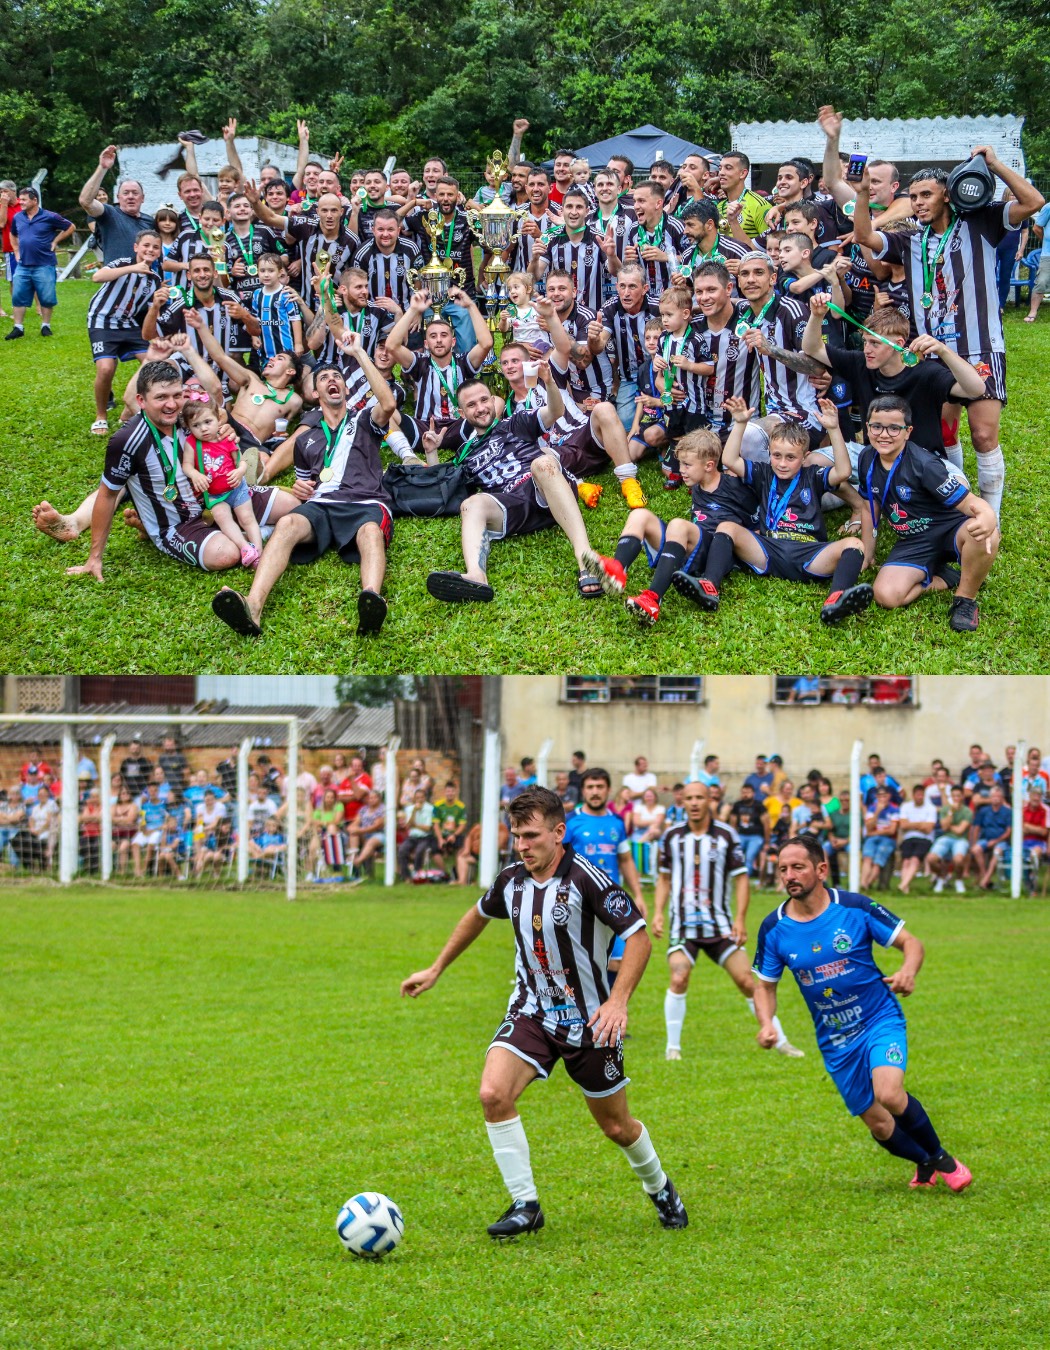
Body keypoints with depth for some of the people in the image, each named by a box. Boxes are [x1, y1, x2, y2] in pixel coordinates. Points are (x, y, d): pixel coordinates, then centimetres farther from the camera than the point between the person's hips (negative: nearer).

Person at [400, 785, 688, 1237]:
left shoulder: (585, 878, -20)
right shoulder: (512, 880, -2)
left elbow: (638, 937, -19)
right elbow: (478, 915, 20)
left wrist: (618, 1001, -30)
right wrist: (435, 970, 24)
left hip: (588, 1020, -4)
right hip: (531, 1012, 4)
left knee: (616, 1127, 9)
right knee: (493, 1093, -21)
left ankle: (659, 1187, 40)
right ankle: (525, 1205, -9)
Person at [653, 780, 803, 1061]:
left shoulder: (726, 836, -2)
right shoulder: (672, 837, 3)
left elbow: (741, 878, 0)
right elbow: (664, 877, 14)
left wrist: (740, 919, -10)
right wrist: (658, 912, 2)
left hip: (720, 926, 0)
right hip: (683, 925, 0)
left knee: (746, 981, -3)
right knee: (678, 979, -18)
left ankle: (780, 1041, 10)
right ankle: (673, 1046, -4)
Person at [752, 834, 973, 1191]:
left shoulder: (856, 908, -13)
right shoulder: (773, 929, -6)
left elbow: (911, 942, -6)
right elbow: (765, 985, 7)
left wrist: (909, 971, -28)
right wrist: (766, 1024, -13)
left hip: (880, 1019, -3)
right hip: (835, 1040, 3)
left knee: (888, 1094, -28)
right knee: (880, 1126, 2)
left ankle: (941, 1158, -2)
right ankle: (925, 1164, 34)